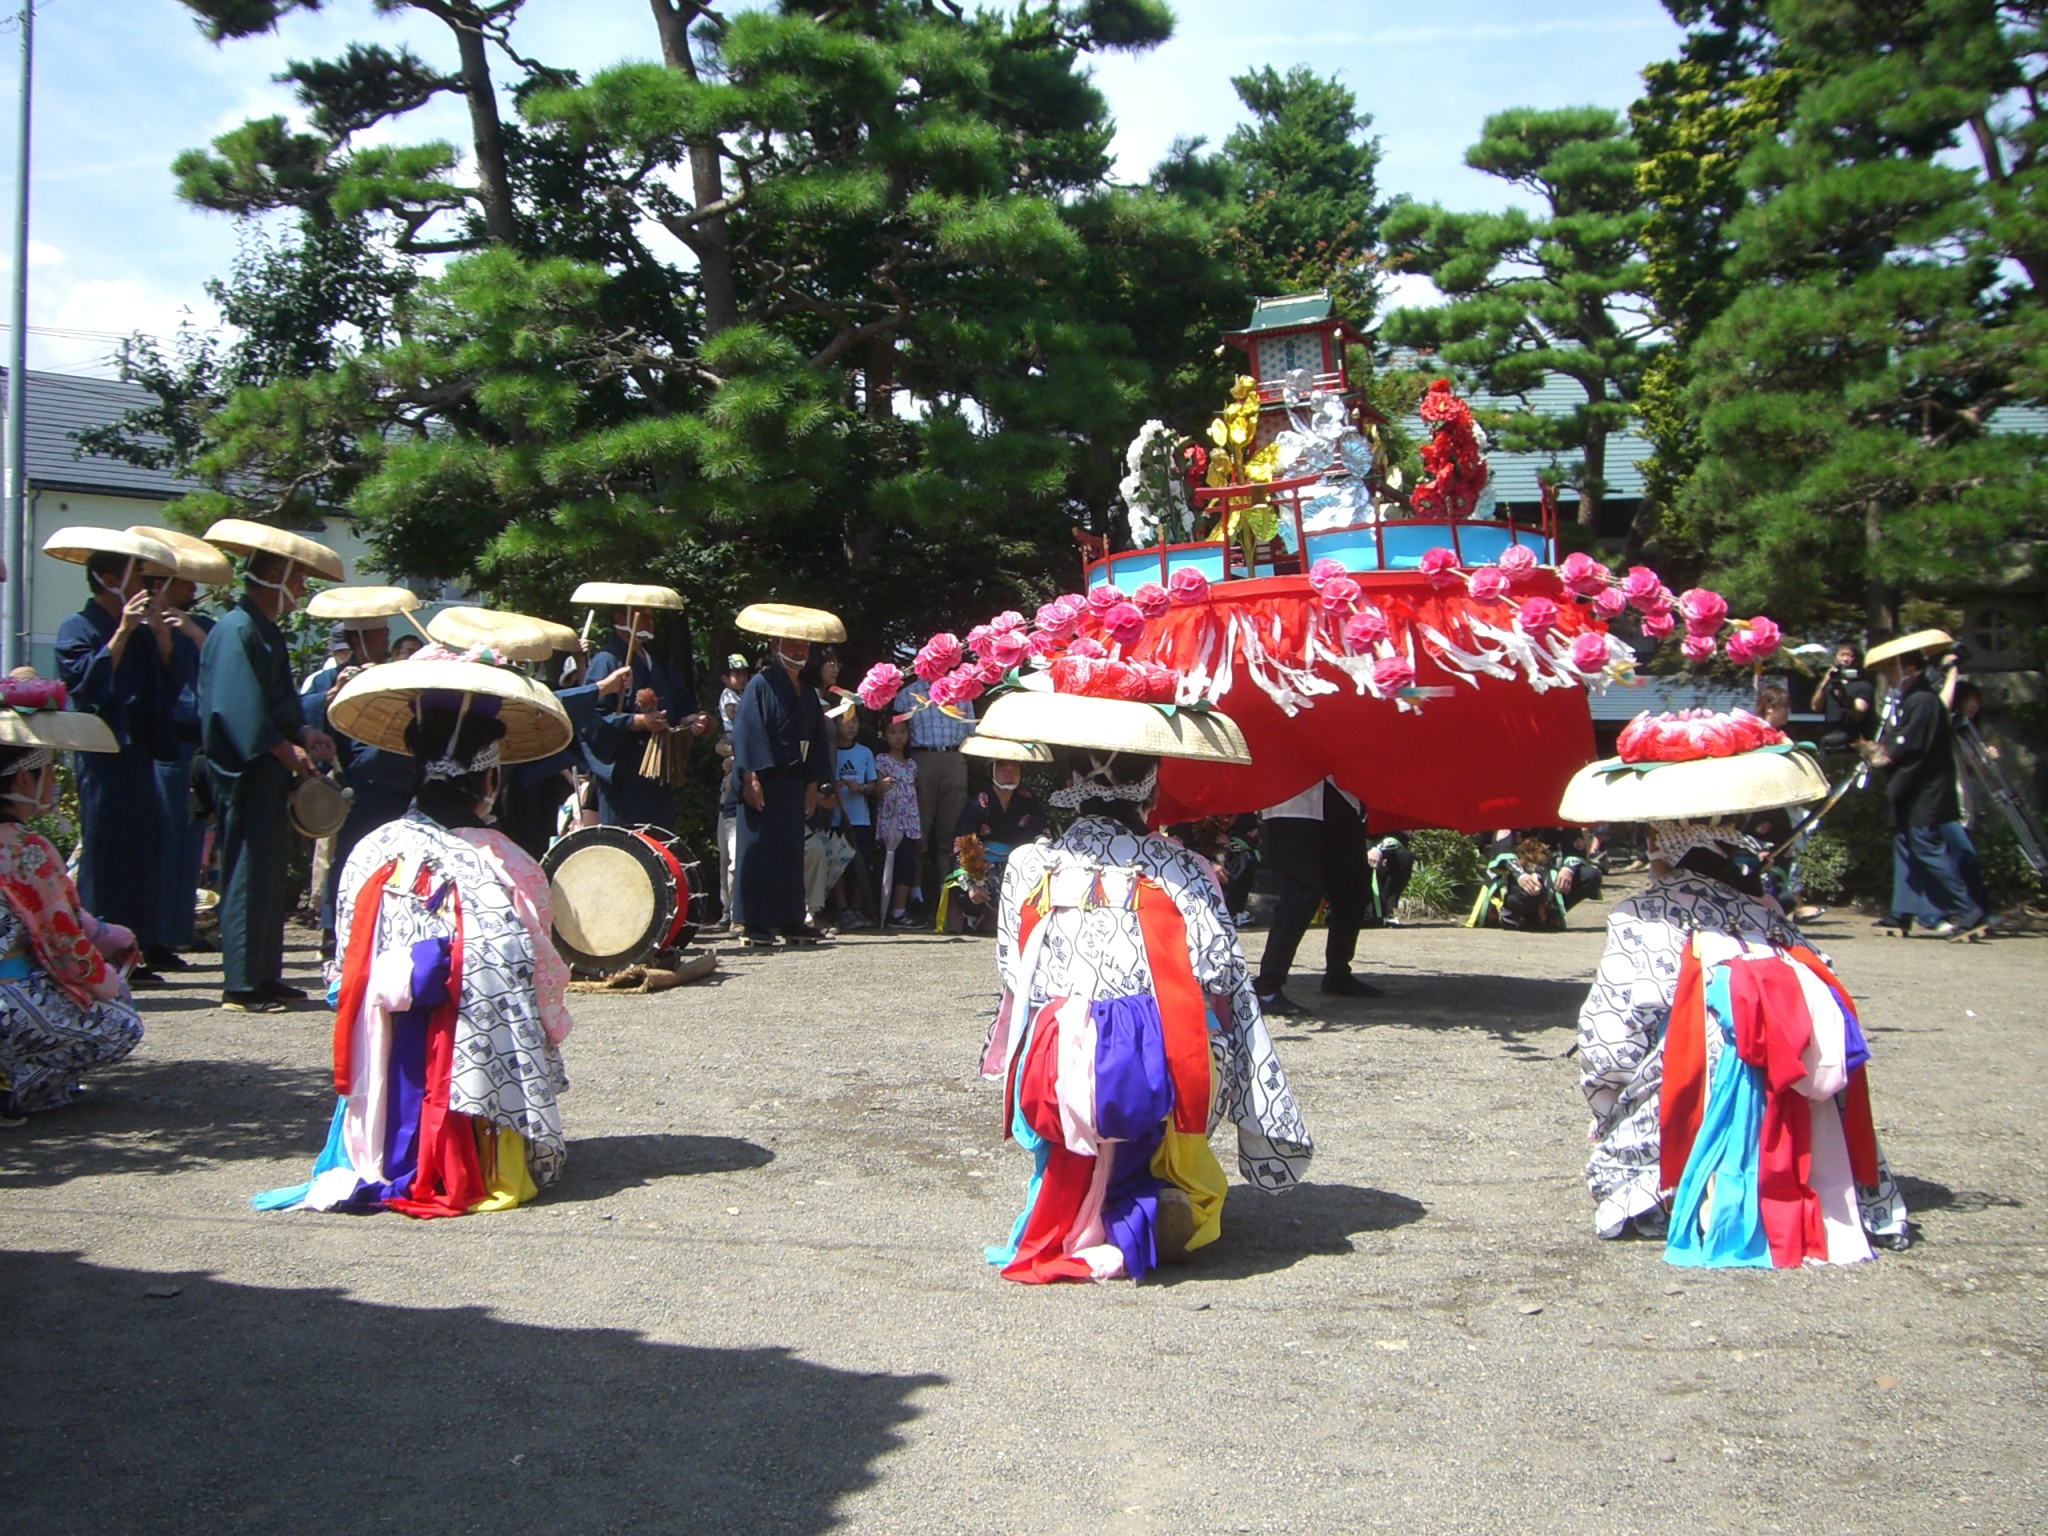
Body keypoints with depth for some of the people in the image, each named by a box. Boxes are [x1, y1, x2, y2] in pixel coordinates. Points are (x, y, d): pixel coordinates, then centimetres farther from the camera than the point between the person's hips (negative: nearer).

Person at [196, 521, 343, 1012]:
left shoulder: (267, 632, 16)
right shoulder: (236, 631, -14)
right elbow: (241, 710, -21)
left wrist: (305, 732, 0)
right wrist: (288, 751, -19)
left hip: (271, 771, 10)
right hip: (245, 773, -10)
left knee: (273, 873, 13)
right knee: (249, 871, -6)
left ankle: (266, 976, 20)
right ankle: (241, 985, -1)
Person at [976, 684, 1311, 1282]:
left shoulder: (1027, 866, 8)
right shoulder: (1179, 870, 3)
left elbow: (1014, 982, 11)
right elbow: (1222, 986, -2)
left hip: (1053, 1092, 3)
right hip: (1156, 1085, -2)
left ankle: (1073, 1194, 10)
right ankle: (1160, 1193, 4)